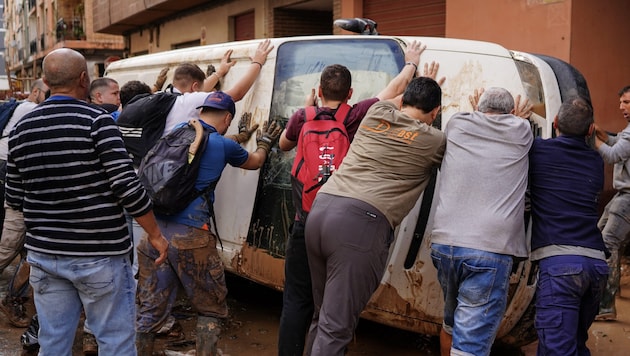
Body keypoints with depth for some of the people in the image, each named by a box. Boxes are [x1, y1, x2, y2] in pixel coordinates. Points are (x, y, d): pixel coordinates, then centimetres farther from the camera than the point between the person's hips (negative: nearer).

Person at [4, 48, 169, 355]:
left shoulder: (22, 128, 6)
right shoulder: (96, 120, -11)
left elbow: (13, 199, 11)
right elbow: (127, 187, -16)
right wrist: (155, 235, -6)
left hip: (44, 255, 6)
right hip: (98, 255, -5)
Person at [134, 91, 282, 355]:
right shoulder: (223, 145, 2)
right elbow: (254, 162, 24)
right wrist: (264, 143, 45)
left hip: (154, 231, 5)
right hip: (190, 235, -5)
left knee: (150, 310, 11)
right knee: (211, 309, 12)